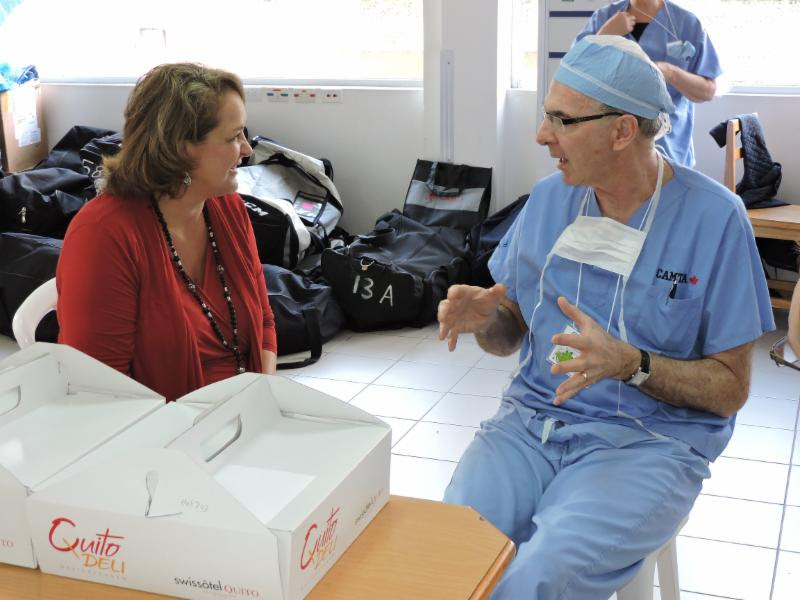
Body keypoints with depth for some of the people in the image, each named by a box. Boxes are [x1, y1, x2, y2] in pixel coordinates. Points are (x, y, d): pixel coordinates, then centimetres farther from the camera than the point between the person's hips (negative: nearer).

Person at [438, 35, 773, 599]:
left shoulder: (714, 218, -8)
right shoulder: (548, 198, 5)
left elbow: (730, 388, -5)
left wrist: (630, 363, -22)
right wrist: (484, 315, -9)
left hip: (650, 439, -3)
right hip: (533, 418, 4)